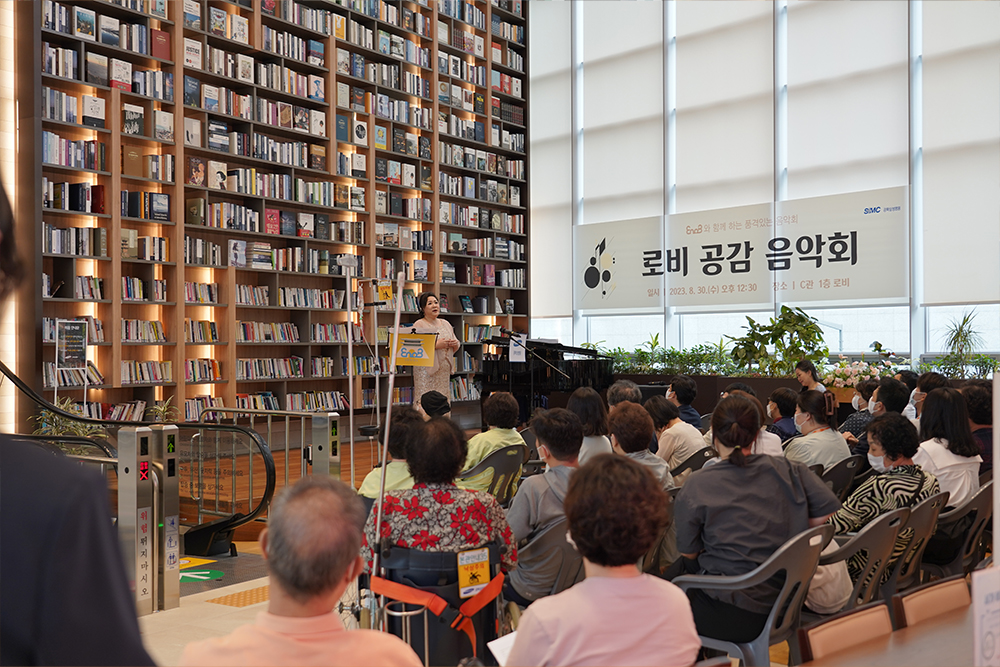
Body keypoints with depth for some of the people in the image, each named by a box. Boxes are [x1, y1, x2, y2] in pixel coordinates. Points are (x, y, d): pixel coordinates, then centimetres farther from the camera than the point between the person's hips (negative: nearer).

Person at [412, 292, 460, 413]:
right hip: (426, 371, -6)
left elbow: (455, 349, 22)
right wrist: (436, 345, -21)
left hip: (444, 370, 6)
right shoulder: (419, 325, -3)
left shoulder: (445, 324, 16)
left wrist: (454, 344, -2)